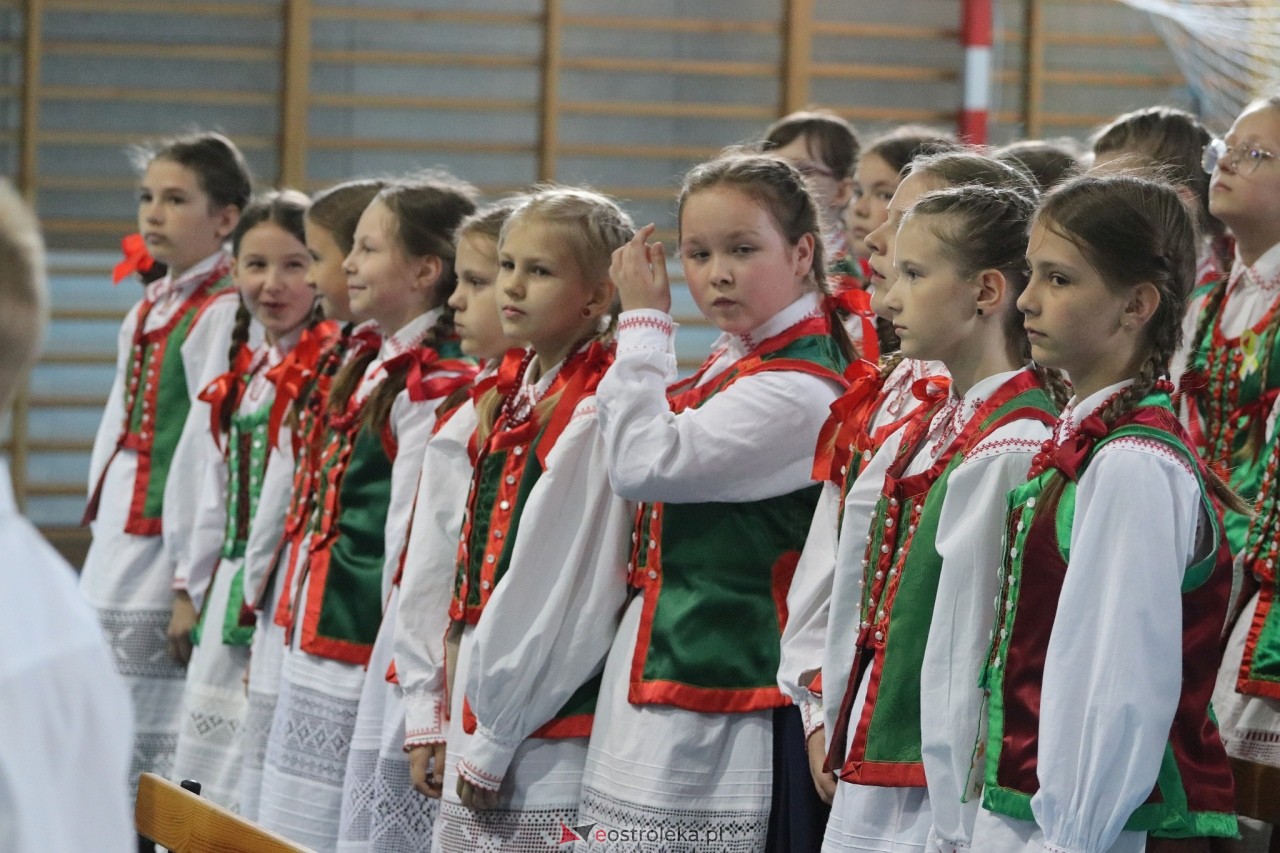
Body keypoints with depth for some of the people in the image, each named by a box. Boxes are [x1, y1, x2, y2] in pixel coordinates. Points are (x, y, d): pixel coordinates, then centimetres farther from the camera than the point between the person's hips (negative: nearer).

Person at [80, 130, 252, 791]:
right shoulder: (147, 308, 15)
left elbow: (206, 448, -16)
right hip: (115, 551, 9)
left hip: (167, 553, -9)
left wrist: (191, 582, -18)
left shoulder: (221, 314, -12)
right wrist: (100, 521, 14)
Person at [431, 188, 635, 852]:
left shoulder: (593, 419, -13)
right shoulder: (514, 397, 12)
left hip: (549, 742, -8)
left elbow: (565, 599, -15)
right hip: (480, 728, 8)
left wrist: (492, 741, -12)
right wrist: (469, 735, 12)